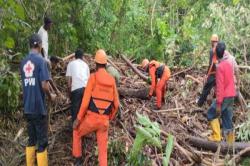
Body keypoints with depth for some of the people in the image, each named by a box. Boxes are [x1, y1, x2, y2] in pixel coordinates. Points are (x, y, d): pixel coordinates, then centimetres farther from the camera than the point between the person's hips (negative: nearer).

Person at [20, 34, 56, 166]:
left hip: (27, 108, 6)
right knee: (42, 140, 2)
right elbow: (44, 85, -16)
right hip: (39, 107, -6)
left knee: (31, 138, 16)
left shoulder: (23, 62, 8)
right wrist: (51, 96, 1)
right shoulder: (41, 60, -11)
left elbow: (25, 83, 13)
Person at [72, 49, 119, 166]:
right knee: (103, 149, 10)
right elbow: (116, 104, 8)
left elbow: (86, 100, -11)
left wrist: (78, 118, -3)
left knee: (77, 133, 24)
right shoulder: (112, 80, 6)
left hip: (91, 117, -3)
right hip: (104, 120, 3)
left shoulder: (93, 77, -7)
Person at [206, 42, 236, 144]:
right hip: (231, 95, 8)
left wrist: (218, 103, -19)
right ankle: (230, 141, 18)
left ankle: (216, 136, 8)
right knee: (227, 118, 13)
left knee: (211, 114, 8)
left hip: (224, 96, -8)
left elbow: (220, 86, -21)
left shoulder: (220, 66, -20)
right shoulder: (229, 62, 5)